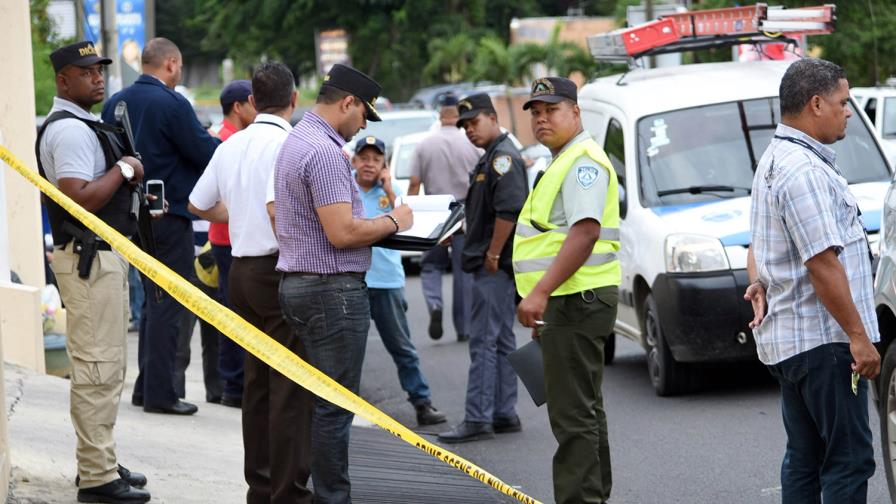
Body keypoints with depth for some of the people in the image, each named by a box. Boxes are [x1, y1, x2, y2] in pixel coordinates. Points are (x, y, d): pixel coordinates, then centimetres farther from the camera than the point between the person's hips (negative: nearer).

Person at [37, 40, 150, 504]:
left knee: (105, 368, 17)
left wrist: (126, 179, 11)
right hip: (91, 260, -11)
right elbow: (80, 200, -26)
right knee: (98, 369, -10)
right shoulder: (70, 130, -17)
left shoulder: (79, 125, 17)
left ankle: (99, 463, 26)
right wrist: (123, 170, -16)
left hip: (103, 257, 11)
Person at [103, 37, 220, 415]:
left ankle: (146, 385, 22)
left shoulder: (116, 103, 7)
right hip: (169, 213, -8)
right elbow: (206, 154, -15)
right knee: (168, 306, -2)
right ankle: (159, 392, -2)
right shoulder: (172, 104, -16)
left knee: (153, 301, 19)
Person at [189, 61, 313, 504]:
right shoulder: (287, 145, -14)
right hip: (281, 270, -8)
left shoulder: (230, 146, 11)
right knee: (290, 388, -6)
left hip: (242, 268, 8)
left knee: (257, 382, 15)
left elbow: (198, 204, 22)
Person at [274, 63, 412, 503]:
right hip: (332, 287, -10)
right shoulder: (325, 151, -17)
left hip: (299, 283, 10)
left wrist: (376, 225, 13)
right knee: (335, 406, -6)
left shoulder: (296, 141, 16)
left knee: (321, 401, 13)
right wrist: (391, 222, -7)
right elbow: (342, 232, -23)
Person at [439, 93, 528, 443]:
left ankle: (477, 420, -11)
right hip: (493, 268, 11)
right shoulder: (492, 158, 20)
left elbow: (509, 210, -24)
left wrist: (493, 254, -22)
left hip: (495, 266, -11)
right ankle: (505, 415, 17)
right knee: (501, 341, 12)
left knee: (484, 341, -10)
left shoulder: (503, 157, -14)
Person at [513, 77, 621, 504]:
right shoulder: (564, 161, 21)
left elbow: (585, 231, -26)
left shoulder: (584, 161, -13)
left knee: (573, 413, -13)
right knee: (584, 409, 17)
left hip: (577, 300, -12)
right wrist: (543, 300, 28)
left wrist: (540, 291, -30)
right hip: (569, 301, 12)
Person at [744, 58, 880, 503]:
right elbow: (823, 264, -21)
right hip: (822, 338, -11)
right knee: (849, 458, -9)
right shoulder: (804, 170, -17)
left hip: (786, 338, 11)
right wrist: (858, 336, -18)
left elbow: (757, 247, 27)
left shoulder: (774, 161, 17)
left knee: (804, 458, 12)